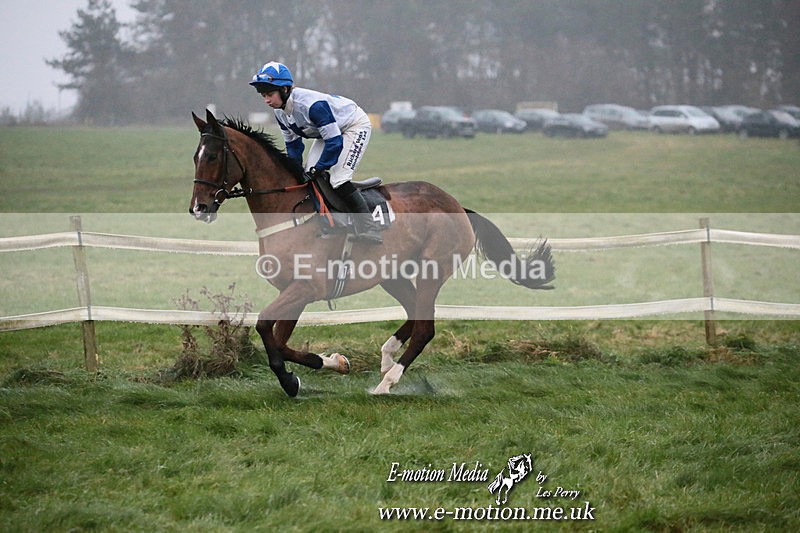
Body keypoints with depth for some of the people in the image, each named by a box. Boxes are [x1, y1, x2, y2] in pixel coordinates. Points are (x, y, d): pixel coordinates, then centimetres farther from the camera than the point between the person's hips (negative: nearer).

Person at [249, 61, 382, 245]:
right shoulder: (280, 112, -11)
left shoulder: (311, 104, -38)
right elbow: (293, 144, 4)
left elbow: (334, 142, -34)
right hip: (330, 131, 9)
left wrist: (320, 168, -25)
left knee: (338, 178, -21)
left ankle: (369, 232, -18)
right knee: (310, 176, -1)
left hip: (355, 126, -9)